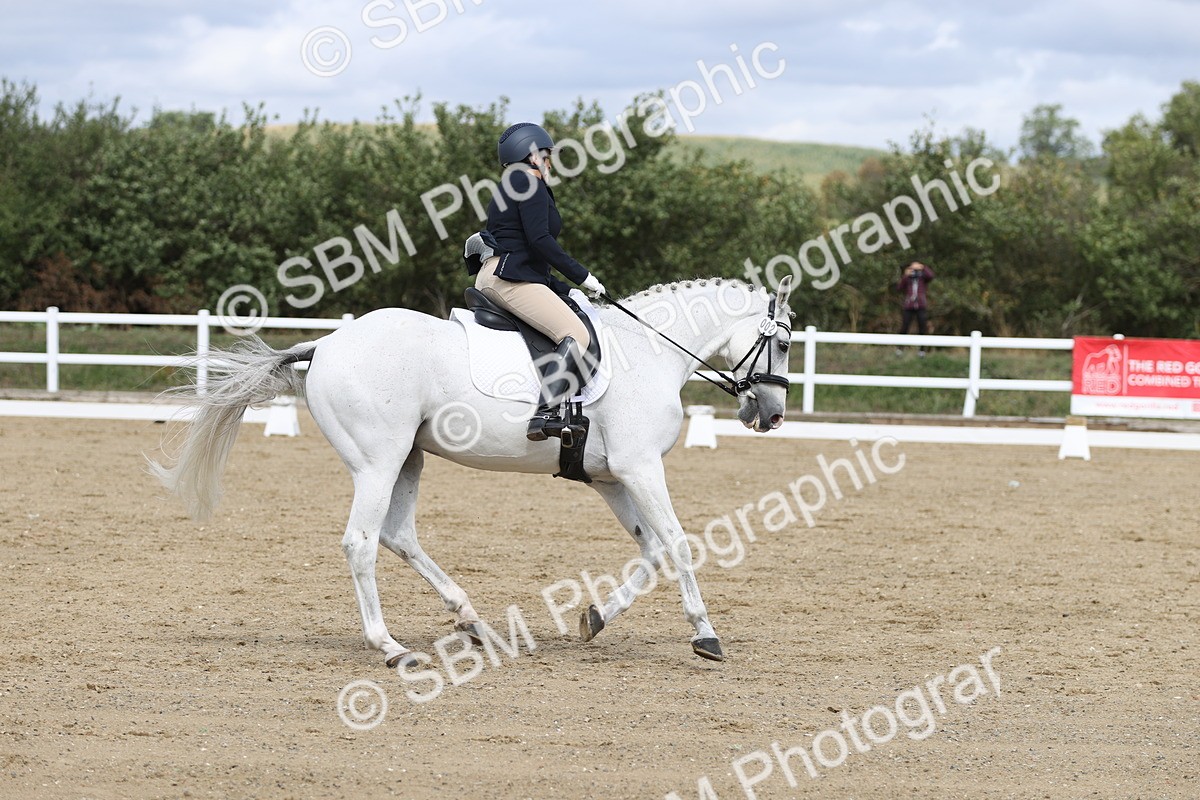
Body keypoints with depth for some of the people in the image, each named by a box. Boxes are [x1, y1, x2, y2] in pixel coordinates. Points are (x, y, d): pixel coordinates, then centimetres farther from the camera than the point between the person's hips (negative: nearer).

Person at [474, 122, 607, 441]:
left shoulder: (506, 191, 27)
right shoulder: (530, 184, -4)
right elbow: (539, 240, -17)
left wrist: (567, 291, 22)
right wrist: (582, 276, -11)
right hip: (512, 279, -11)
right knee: (576, 335, -21)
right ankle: (545, 413, -38)